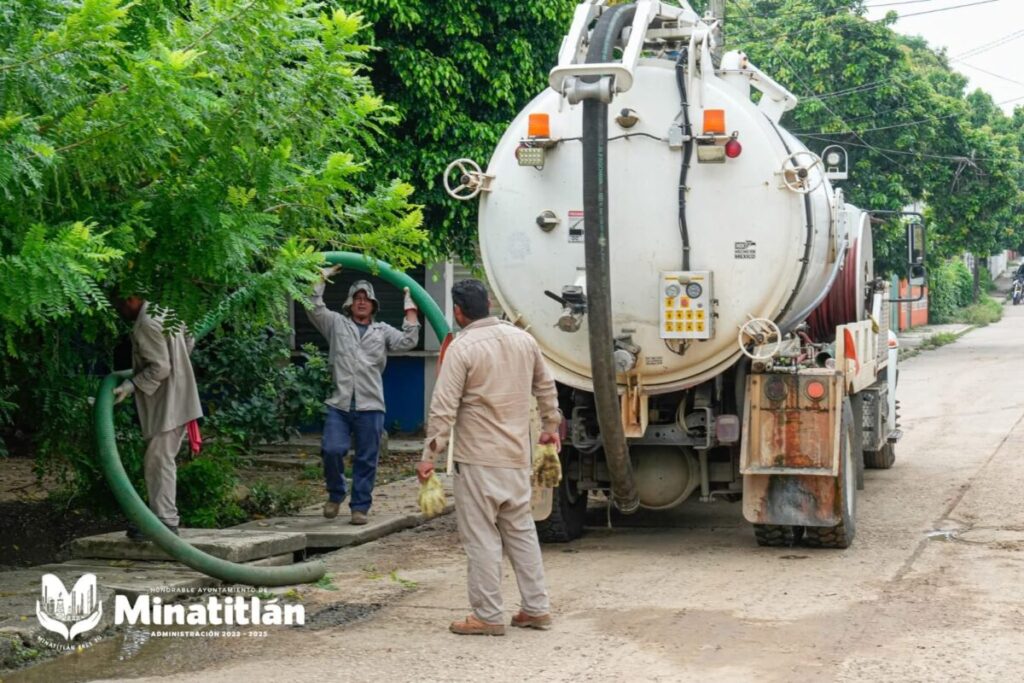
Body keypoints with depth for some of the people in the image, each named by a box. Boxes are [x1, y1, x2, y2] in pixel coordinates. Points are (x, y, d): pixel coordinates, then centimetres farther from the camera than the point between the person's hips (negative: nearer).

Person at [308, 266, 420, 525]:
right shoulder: (337, 324, 13)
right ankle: (335, 494, 11)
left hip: (370, 407, 1)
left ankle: (360, 507, 11)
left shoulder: (383, 331, 15)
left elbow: (408, 341, 2)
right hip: (339, 405, -1)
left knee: (366, 460, 2)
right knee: (332, 450, -14)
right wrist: (323, 276, 7)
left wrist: (410, 307, 4)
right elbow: (314, 307, 3)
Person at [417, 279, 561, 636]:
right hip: (517, 456, 6)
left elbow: (444, 407, -15)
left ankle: (487, 616, 3)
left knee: (482, 537, 0)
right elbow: (545, 386, 18)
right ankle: (536, 608, 18)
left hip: (478, 459, -6)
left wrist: (430, 455, -11)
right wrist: (550, 426, 31)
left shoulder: (462, 348, -13)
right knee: (522, 530, 15)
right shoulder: (523, 339, 7)